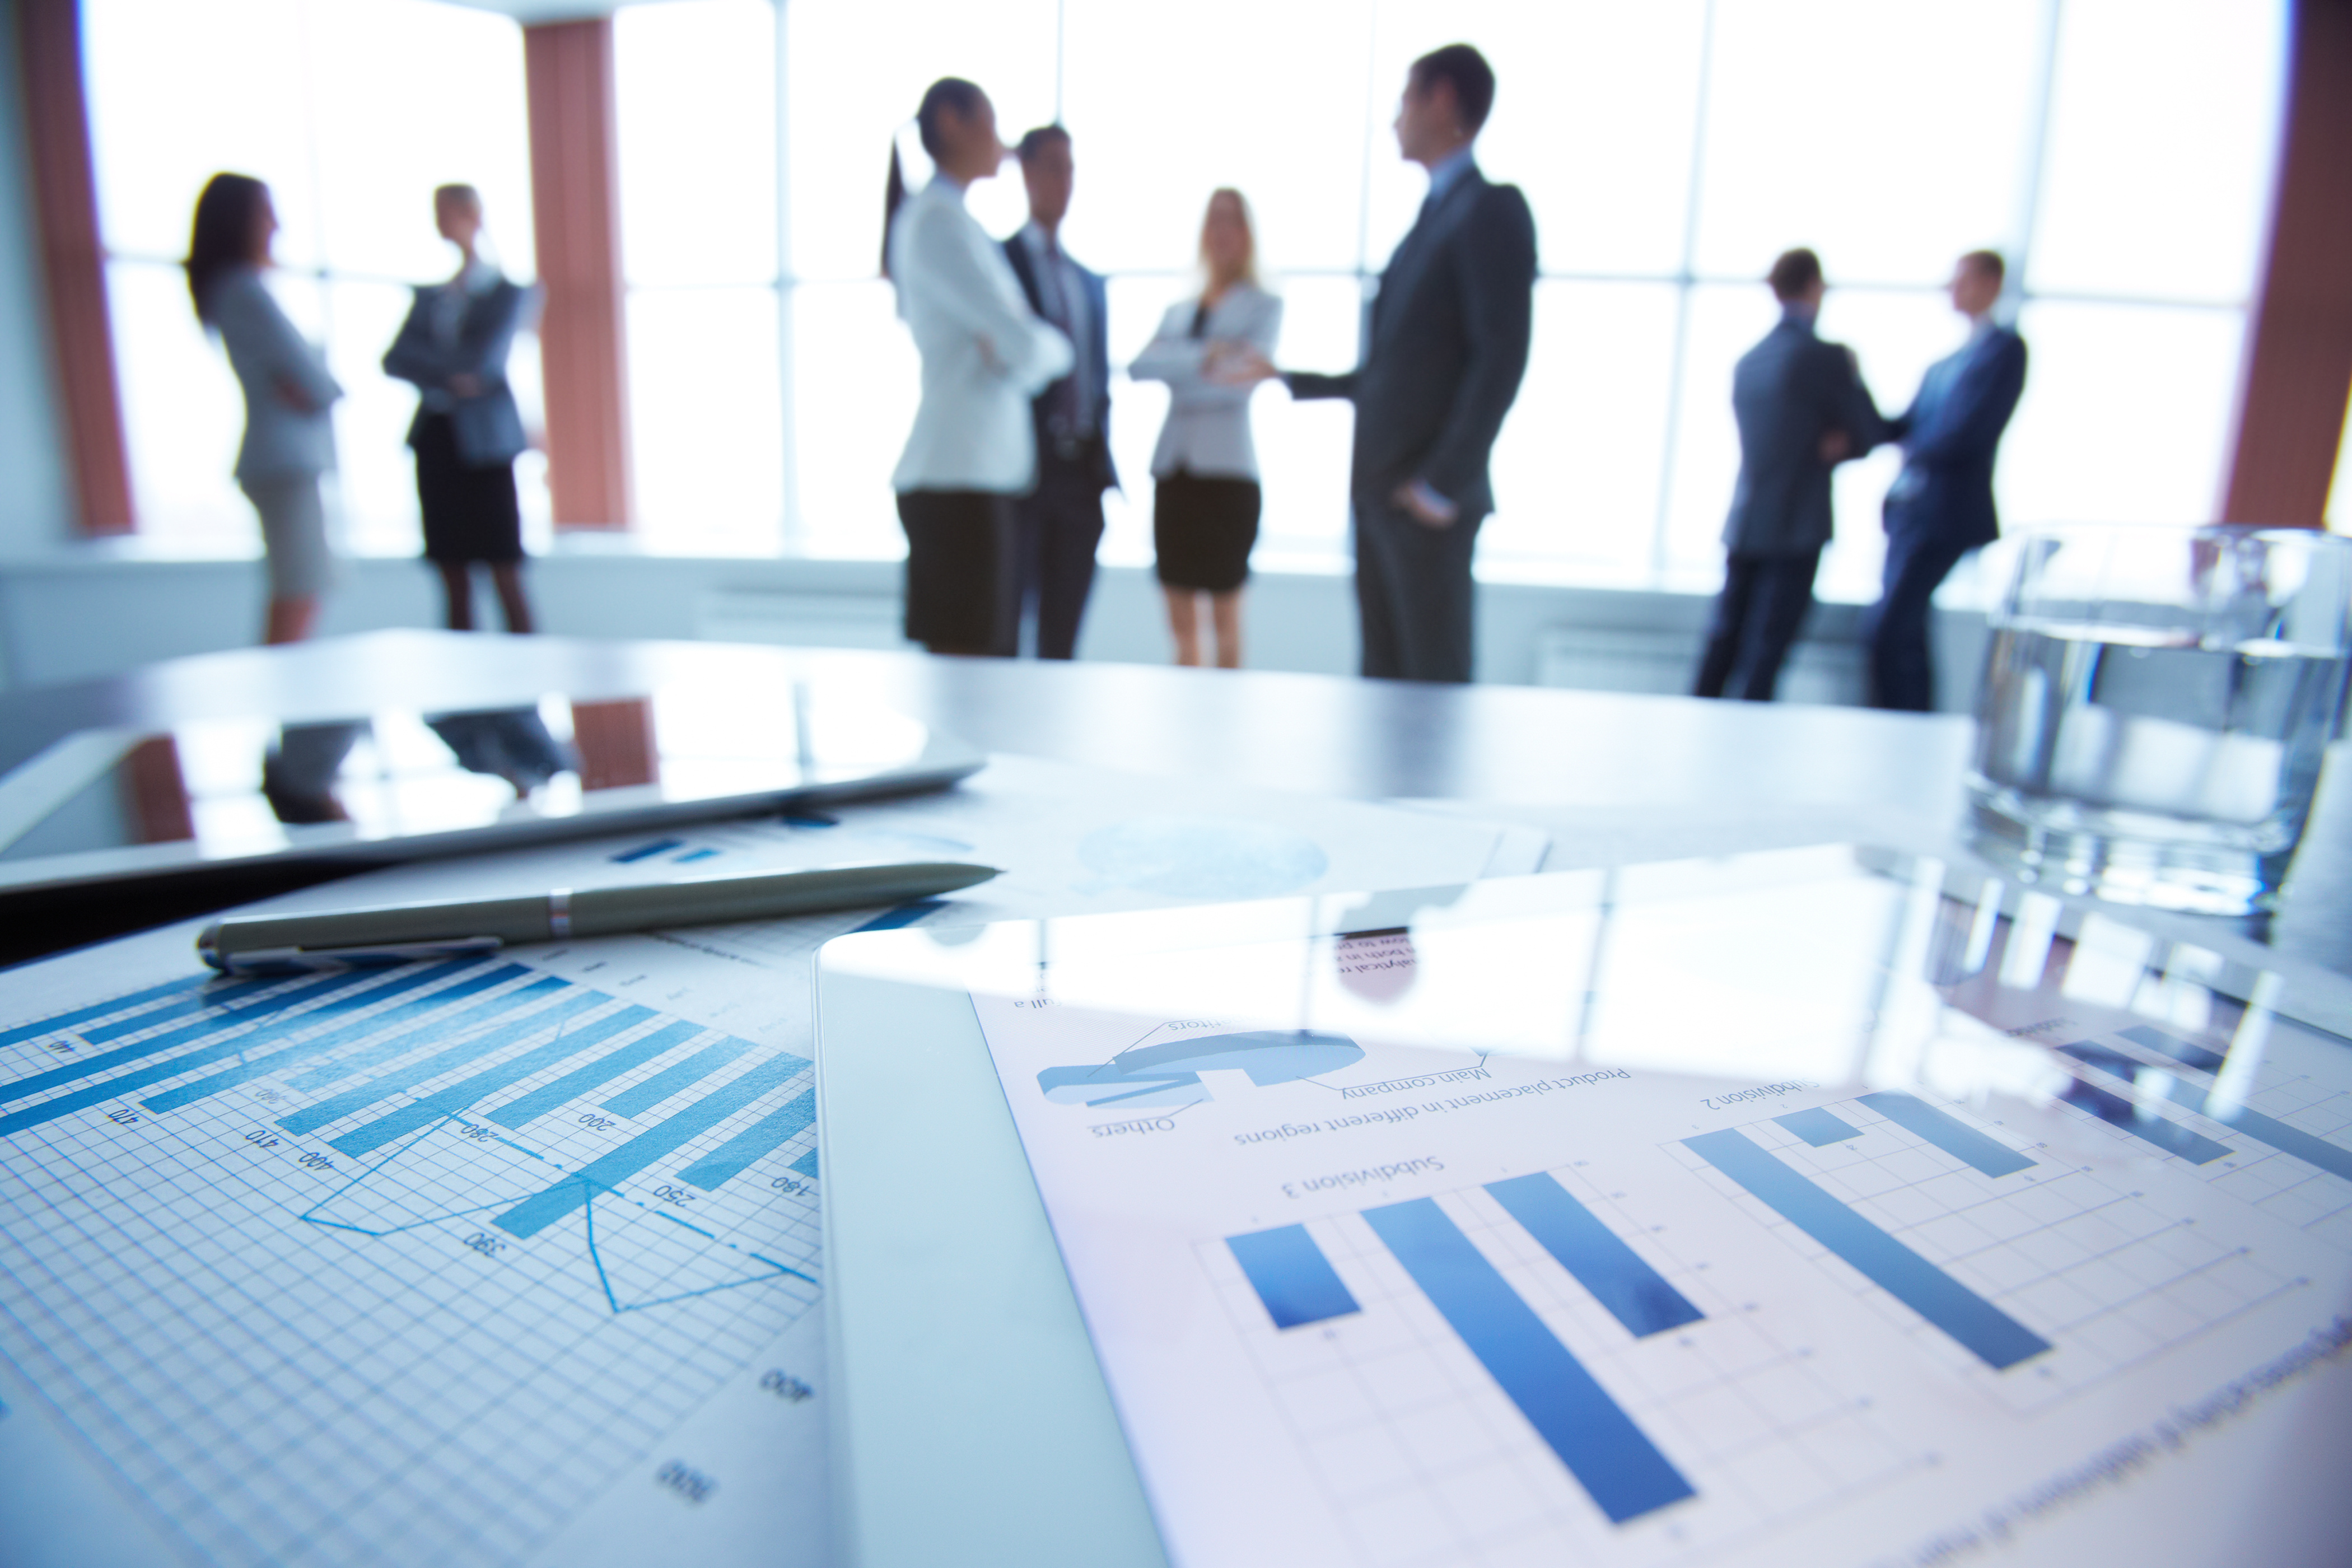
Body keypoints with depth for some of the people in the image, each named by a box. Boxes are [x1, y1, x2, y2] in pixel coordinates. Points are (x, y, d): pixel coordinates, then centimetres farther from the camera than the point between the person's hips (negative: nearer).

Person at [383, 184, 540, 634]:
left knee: (505, 578, -6)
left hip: (485, 441, -5)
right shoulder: (430, 296, 18)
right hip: (436, 438, 5)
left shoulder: (507, 293, 4)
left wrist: (427, 366, -1)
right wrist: (448, 375, -12)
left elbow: (485, 361, -9)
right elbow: (394, 360, 4)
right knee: (455, 583, 4)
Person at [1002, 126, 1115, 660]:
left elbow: (1100, 381, 17)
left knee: (1062, 639, 7)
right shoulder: (995, 262, 4)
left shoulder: (1092, 282, 20)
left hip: (1081, 474, 5)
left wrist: (1105, 471, 10)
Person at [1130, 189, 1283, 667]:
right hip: (1173, 468, 4)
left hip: (1227, 467, -4)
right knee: (1181, 618, 5)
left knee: (1225, 618, -2)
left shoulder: (1263, 305, 9)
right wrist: (1202, 358, -14)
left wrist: (1176, 371, -6)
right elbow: (1140, 365, 0)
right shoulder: (1177, 311, 20)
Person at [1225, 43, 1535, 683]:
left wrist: (1442, 485, -18)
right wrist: (1287, 379, 29)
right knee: (1383, 677, 10)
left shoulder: (1491, 209, -5)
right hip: (1377, 495, 8)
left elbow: (1501, 360, -15)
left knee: (1436, 681, -4)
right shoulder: (1432, 218, 20)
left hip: (1425, 504, -8)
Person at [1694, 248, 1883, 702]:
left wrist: (1830, 443, 3)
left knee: (1723, 641, 11)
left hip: (1742, 525, 6)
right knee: (1768, 649, -3)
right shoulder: (1825, 357, -10)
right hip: (1796, 528, -6)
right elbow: (1869, 432, -3)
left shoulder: (1746, 361, 11)